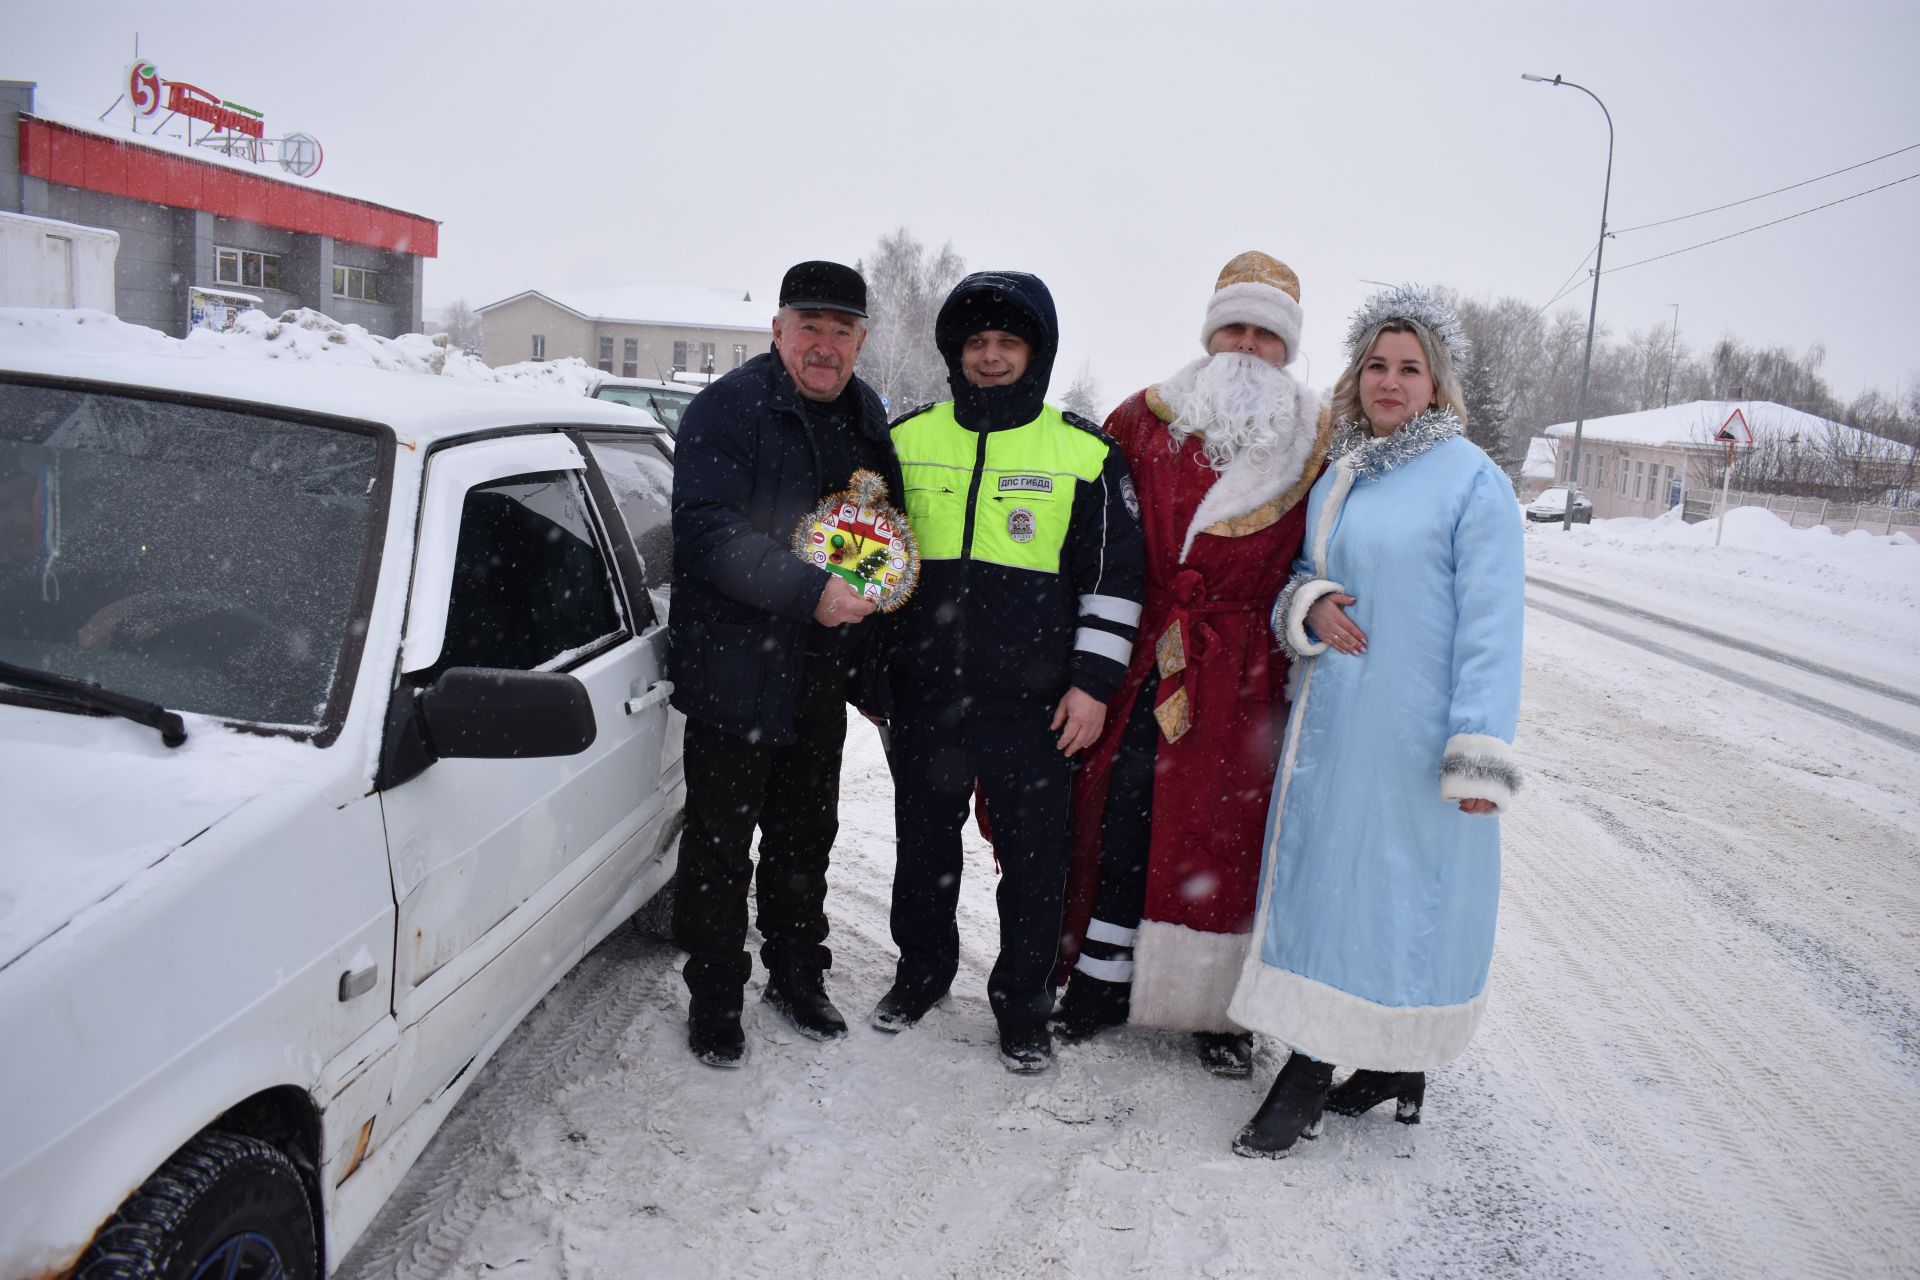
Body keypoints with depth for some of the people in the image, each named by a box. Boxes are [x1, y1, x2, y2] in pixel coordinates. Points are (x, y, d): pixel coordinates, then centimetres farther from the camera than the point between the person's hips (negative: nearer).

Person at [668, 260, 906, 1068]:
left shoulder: (865, 415, 10)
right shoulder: (727, 410, -12)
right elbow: (708, 531, -23)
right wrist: (808, 591, -31)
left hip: (822, 679, 6)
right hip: (735, 674, -6)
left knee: (805, 838, 19)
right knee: (721, 846, 6)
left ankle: (798, 979, 35)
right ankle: (714, 1000, 22)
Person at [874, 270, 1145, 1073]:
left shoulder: (1085, 453, -1)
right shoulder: (908, 439, 7)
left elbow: (1114, 579, 1)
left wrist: (1094, 680, -5)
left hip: (1035, 705, -2)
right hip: (924, 696, 3)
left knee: (1034, 860, 7)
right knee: (924, 846, 17)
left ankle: (1024, 1005, 27)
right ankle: (923, 971, 39)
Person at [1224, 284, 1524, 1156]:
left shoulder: (1472, 480, -7)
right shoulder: (1336, 476, 12)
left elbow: (1490, 622, -12)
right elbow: (1299, 577, 19)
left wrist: (1481, 750, -18)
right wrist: (1308, 606, -6)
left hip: (1416, 733, -6)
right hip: (1331, 722, 6)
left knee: (1408, 885, 1)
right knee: (1319, 877, 9)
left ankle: (1403, 1060, 17)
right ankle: (1308, 1069, 21)